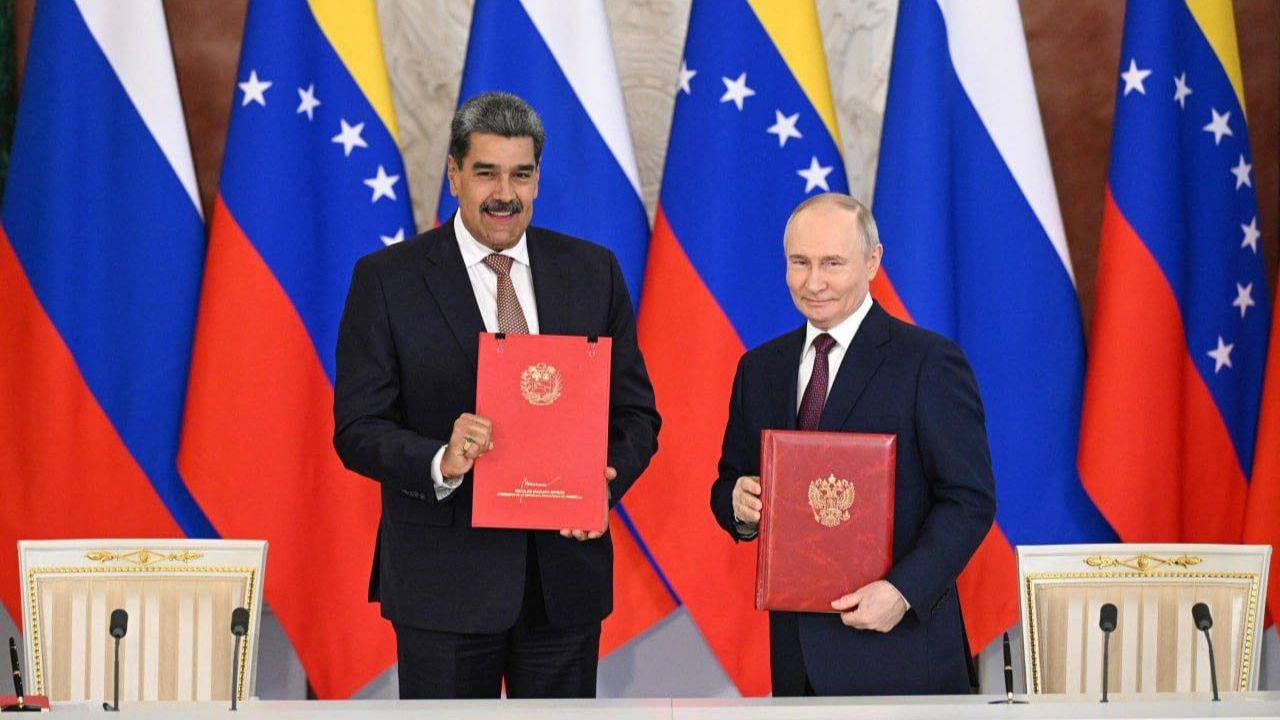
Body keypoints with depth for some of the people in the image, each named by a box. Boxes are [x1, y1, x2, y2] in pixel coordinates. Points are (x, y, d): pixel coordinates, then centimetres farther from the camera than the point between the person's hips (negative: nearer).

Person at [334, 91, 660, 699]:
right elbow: (357, 428, -6)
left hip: (567, 575, 3)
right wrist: (439, 462, -26)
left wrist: (605, 484, -13)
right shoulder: (386, 279, -2)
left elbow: (636, 412, 8)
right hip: (446, 579, -3)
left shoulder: (592, 271, 7)